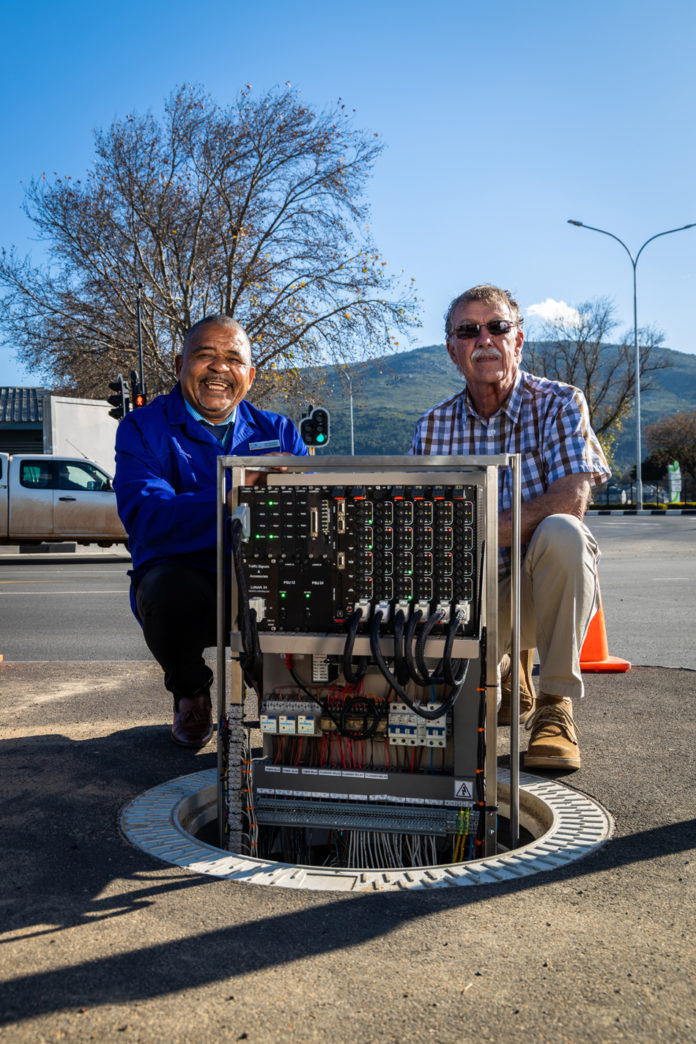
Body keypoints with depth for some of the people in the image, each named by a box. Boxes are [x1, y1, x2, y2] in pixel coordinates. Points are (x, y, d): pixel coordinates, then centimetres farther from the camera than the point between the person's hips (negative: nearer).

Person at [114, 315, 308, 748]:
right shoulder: (144, 429, -2)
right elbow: (145, 521, -20)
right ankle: (191, 691, 1)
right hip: (185, 579, -2)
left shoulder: (277, 431, 10)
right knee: (170, 590, -35)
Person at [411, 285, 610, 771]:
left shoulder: (558, 403, -5)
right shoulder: (432, 426, 5)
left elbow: (573, 496, -21)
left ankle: (555, 706, -20)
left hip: (543, 585, -3)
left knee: (559, 532, -35)